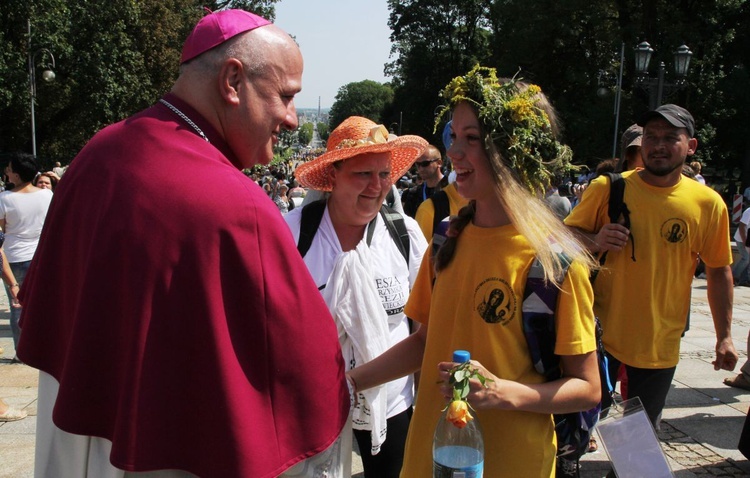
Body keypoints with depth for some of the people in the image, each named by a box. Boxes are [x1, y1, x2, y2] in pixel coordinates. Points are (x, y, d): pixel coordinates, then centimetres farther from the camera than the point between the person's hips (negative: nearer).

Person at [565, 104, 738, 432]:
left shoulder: (708, 203, -2)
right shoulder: (607, 188, -5)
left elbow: (719, 271, 5)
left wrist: (724, 336, 5)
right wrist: (595, 241, -19)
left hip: (660, 343, 1)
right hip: (601, 332, -1)